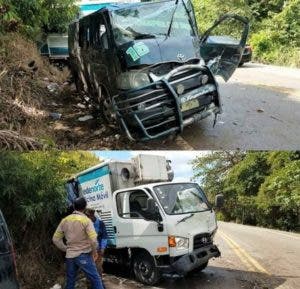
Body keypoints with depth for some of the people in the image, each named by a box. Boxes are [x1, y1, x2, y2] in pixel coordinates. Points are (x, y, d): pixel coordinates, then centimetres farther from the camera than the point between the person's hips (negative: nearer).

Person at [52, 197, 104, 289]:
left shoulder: (65, 220, 4)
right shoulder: (86, 220, -12)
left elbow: (56, 239, 8)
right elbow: (93, 239, -20)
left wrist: (66, 249, 14)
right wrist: (94, 251, -4)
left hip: (69, 256, 6)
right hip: (83, 256, -5)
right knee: (96, 280, 0)